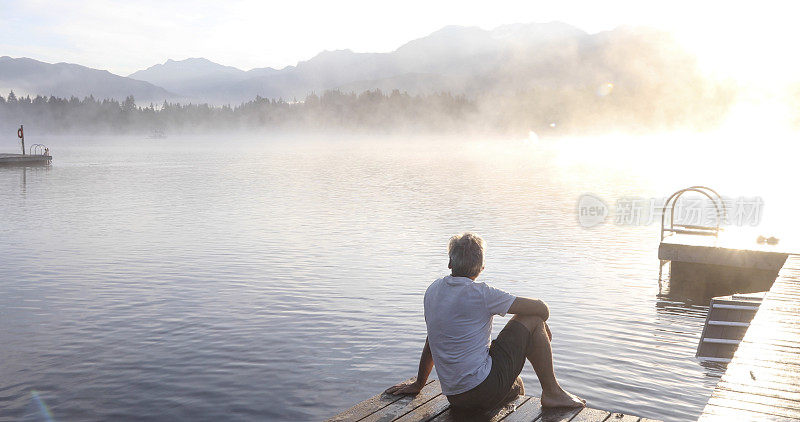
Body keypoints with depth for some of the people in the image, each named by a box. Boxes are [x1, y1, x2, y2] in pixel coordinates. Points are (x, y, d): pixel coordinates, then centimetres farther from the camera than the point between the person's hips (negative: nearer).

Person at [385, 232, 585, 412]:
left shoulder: (432, 291, 8)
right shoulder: (480, 294, -14)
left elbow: (431, 342, 20)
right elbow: (541, 308, -7)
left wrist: (418, 384, 32)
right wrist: (541, 326, 17)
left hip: (456, 400, 8)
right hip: (484, 391, -8)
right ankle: (551, 392, 10)